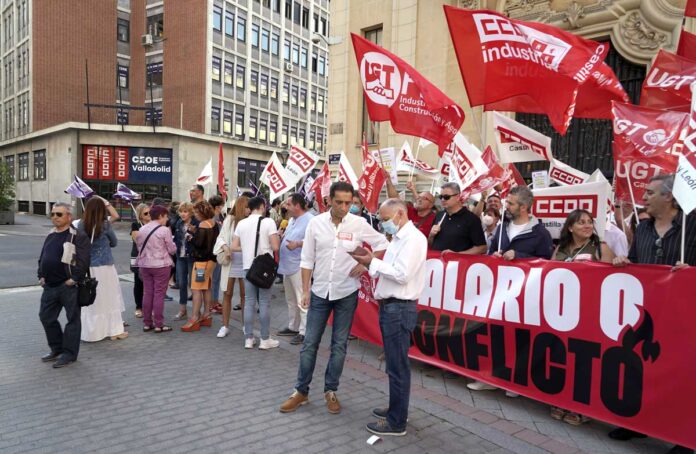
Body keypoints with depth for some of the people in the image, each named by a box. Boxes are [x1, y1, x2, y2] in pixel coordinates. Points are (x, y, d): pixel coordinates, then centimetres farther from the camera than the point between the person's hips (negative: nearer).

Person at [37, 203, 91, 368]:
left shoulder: (78, 236, -11)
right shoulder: (50, 236, 15)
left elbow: (83, 260, -18)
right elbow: (42, 257, 23)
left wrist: (73, 278, -18)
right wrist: (41, 275, 12)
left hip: (69, 286, -8)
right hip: (50, 286, 8)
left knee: (72, 319, 2)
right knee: (46, 317, 15)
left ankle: (69, 353, 14)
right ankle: (57, 349, 31)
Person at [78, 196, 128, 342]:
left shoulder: (81, 225, -3)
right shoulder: (105, 225, -10)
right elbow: (114, 243, 6)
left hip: (87, 268, 3)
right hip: (104, 267, -3)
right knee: (109, 299, 8)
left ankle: (89, 332, 19)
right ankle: (114, 330, 16)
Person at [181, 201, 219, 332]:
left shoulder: (203, 224, -16)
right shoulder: (213, 223, 10)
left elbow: (198, 243, -21)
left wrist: (191, 238, -2)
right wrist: (196, 232, 8)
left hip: (202, 260, -9)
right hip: (210, 258, 9)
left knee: (196, 289, -6)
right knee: (207, 288, 15)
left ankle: (194, 320, -5)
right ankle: (206, 316, 22)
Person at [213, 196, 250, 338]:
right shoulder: (229, 220, -1)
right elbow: (221, 237, 4)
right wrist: (224, 246, -14)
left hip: (245, 264, -1)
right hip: (230, 262, 1)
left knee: (244, 295, 8)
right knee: (227, 294, 7)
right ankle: (225, 326, 18)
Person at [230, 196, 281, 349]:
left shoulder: (241, 223, 5)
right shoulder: (268, 222, -9)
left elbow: (234, 247, 5)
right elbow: (275, 247, -13)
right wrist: (278, 237, 6)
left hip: (248, 266, 4)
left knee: (249, 302, 9)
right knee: (264, 303, 2)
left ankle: (248, 339, 13)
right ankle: (265, 339, 8)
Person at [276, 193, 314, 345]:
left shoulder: (309, 220, -14)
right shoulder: (292, 220, 18)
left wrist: (297, 244, -33)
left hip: (299, 267, -10)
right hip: (287, 266, 10)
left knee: (302, 301, -5)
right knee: (291, 300, 19)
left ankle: (303, 332, 1)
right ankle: (293, 327, 31)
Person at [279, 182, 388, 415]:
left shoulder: (359, 224, -8)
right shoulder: (315, 223, -5)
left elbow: (382, 244, 4)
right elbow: (307, 260, -1)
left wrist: (365, 265, -9)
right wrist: (305, 290, -3)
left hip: (346, 293, -1)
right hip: (320, 292, 1)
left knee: (339, 345, 9)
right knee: (310, 343, 7)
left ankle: (330, 391, 25)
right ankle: (301, 391, 22)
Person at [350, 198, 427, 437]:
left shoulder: (413, 238, -14)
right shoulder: (399, 237, 16)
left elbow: (401, 274, -22)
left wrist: (373, 262, -15)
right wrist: (371, 261, 1)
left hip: (399, 309, -10)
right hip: (390, 307, 10)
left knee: (398, 366, -1)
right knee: (394, 363, 19)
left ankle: (397, 422, 10)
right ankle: (396, 408, 33)